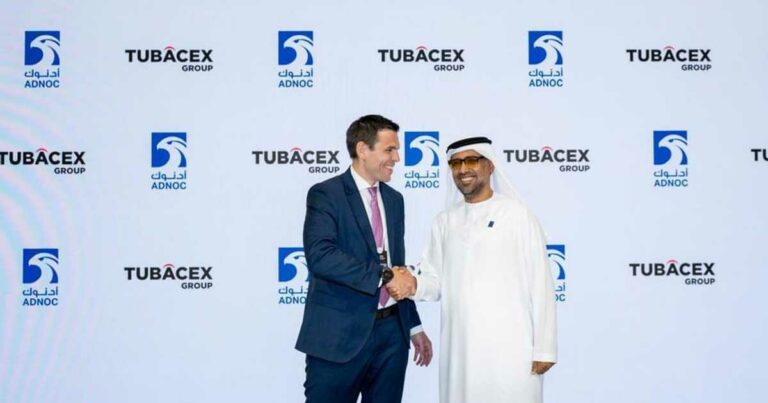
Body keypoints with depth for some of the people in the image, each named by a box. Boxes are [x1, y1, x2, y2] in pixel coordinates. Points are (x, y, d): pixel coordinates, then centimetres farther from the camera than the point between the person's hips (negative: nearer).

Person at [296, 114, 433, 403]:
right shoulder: (325, 194, -8)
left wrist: (414, 325, 19)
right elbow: (320, 256, -23)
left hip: (392, 331, 7)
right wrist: (383, 275, -22)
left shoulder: (393, 199, 15)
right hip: (340, 335, -6)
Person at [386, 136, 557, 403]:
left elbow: (540, 284, -4)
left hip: (510, 348, -3)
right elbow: (436, 280, 10)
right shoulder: (444, 222, 10)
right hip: (459, 350, 4)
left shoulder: (517, 215, -3)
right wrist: (413, 285, -12)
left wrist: (544, 348, -6)